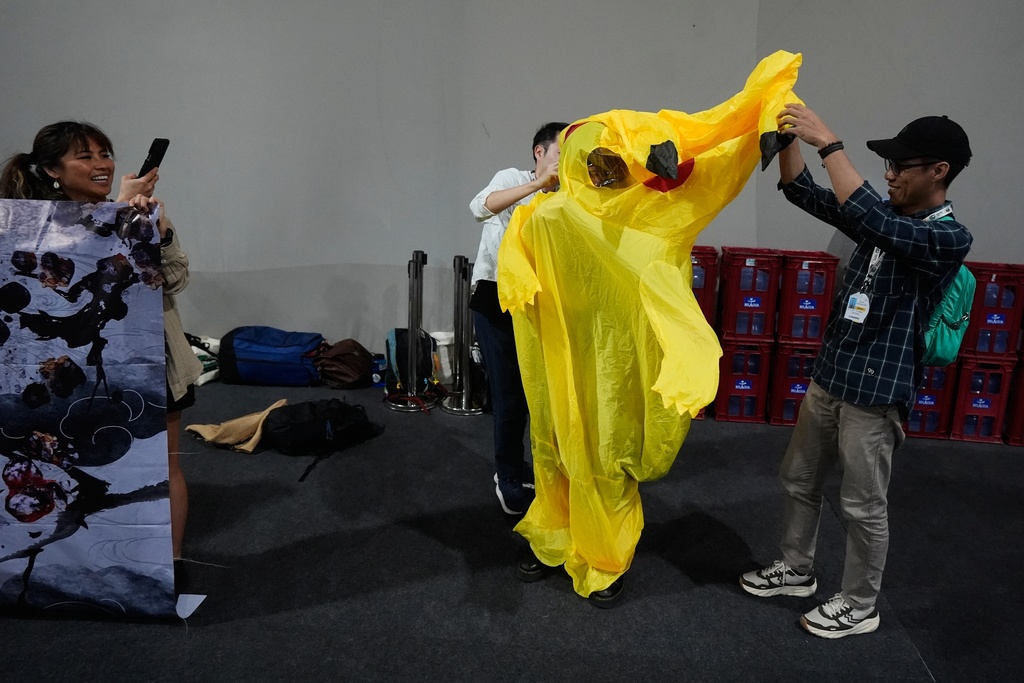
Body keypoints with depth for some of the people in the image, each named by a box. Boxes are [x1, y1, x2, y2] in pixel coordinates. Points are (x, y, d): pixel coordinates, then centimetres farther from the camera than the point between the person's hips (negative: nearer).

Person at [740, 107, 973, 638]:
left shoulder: (950, 237, -17)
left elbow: (871, 219, -35)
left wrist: (828, 142, -33)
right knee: (798, 479, 18)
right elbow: (802, 192, 4)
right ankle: (797, 570, 38)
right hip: (830, 376, 8)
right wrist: (787, 132, -10)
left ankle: (859, 606, 28)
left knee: (862, 505, 7)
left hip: (877, 391, -8)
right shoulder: (885, 215, 6)